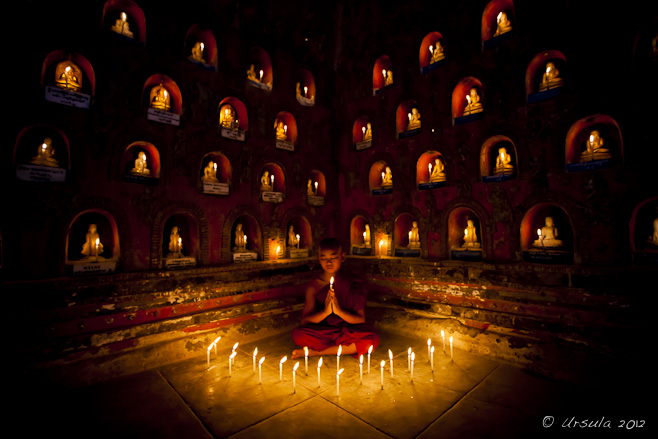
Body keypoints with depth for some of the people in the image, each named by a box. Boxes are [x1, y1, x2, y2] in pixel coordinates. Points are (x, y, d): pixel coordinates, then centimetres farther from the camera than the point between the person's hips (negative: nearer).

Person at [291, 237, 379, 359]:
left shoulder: (353, 283, -2)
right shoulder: (314, 285, -1)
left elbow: (361, 319, -6)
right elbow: (304, 320, -6)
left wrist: (339, 311, -23)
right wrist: (325, 312, -23)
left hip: (348, 332, 1)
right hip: (322, 332, -1)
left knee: (372, 340, -29)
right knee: (298, 334, -27)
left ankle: (316, 352, -17)